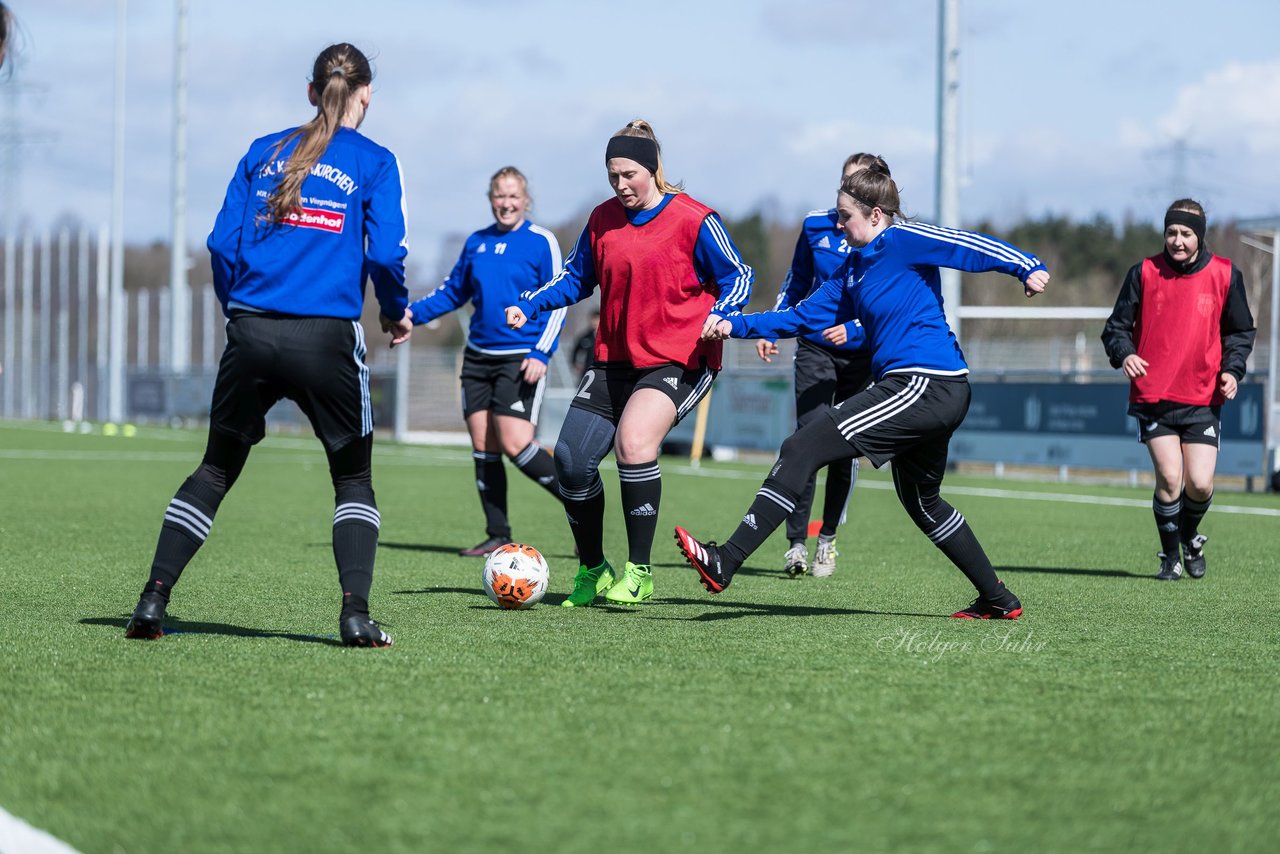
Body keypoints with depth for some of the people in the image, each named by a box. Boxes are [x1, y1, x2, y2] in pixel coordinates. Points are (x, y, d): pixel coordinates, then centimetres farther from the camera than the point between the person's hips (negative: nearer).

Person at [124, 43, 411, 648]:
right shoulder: (373, 163, 3)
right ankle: (355, 615, -4)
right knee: (353, 479, 11)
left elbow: (222, 243, 7)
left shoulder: (264, 152, 12)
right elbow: (385, 255, -6)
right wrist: (396, 314, 13)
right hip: (327, 340, -3)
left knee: (215, 471, 15)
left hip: (251, 332, 3)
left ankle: (153, 601, 6)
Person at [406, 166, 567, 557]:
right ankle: (497, 536, 10)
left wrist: (540, 353, -15)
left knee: (515, 444, -16)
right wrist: (413, 312, 5)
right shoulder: (477, 242, 10)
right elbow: (453, 291, 19)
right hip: (478, 357, 6)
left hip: (520, 359, -6)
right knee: (483, 447, 3)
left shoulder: (541, 242, -5)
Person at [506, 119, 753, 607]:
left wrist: (718, 316, -19)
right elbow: (576, 279, 17)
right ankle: (593, 571, 19)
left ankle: (638, 574, -16)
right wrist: (529, 307, 3)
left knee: (633, 442, -29)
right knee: (571, 460, -3)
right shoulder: (603, 220, 5)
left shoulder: (693, 221, -9)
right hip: (614, 360, 6)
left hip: (677, 361, -6)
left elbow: (737, 277, -1)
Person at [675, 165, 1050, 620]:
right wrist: (736, 325, 14)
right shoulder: (854, 269, 21)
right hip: (938, 395, 11)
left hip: (924, 385, -11)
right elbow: (803, 316, 20)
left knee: (802, 449, -15)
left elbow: (972, 246, -9)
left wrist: (1027, 267, -19)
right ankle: (998, 599, 34)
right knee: (923, 502, 27)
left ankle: (725, 563, -21)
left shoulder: (903, 240, -5)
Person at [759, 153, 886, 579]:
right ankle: (796, 543, -12)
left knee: (846, 449, 4)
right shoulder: (816, 226, 2)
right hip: (815, 348, 1)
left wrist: (854, 328, -23)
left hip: (862, 355, -1)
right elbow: (795, 284, 16)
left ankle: (827, 540, 20)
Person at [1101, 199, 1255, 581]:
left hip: (1203, 399, 1)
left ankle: (1190, 536, 27)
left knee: (1200, 484, -7)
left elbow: (1240, 331, 12)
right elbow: (1116, 325, 5)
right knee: (1169, 478, -12)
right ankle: (1171, 556, 11)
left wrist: (1232, 369, -5)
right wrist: (1123, 353, -16)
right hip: (1152, 396, -1)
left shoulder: (1225, 275, 1)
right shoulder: (1144, 272, -1)